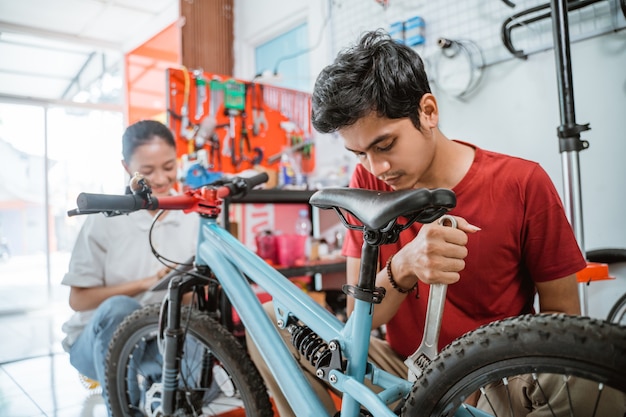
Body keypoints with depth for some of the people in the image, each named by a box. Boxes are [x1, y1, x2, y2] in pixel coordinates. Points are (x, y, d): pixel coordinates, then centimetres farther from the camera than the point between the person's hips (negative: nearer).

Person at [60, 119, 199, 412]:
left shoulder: (192, 217, -5)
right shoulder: (106, 218, -11)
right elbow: (79, 299, -10)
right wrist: (144, 283, -22)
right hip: (99, 340, -2)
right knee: (117, 307, -36)